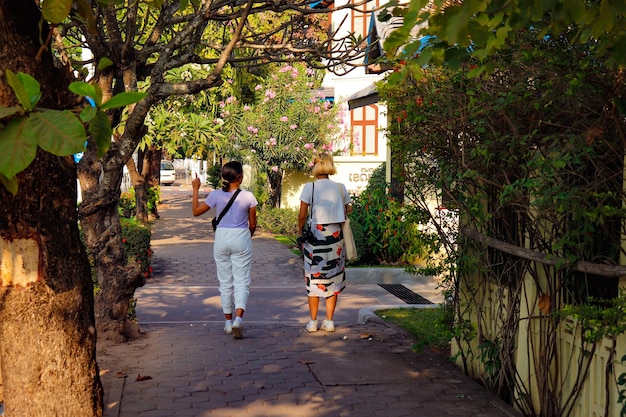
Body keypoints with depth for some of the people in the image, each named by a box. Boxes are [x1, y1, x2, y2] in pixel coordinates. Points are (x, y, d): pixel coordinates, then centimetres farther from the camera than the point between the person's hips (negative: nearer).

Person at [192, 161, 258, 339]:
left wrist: (195, 189, 13)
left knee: (225, 282, 13)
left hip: (222, 238, 2)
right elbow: (252, 225, 1)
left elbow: (196, 211, 5)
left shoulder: (216, 195, -6)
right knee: (242, 282, 2)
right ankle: (238, 318, -18)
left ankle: (228, 322, 20)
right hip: (241, 238, -2)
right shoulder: (248, 197, -7)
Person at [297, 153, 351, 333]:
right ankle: (329, 321, 12)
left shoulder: (310, 187, -5)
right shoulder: (341, 188, 5)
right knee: (333, 277, 10)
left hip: (315, 233, -3)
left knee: (314, 277, 7)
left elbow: (302, 216, -6)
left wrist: (301, 234, 7)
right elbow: (344, 215, 8)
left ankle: (313, 322, 10)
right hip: (335, 235, 3)